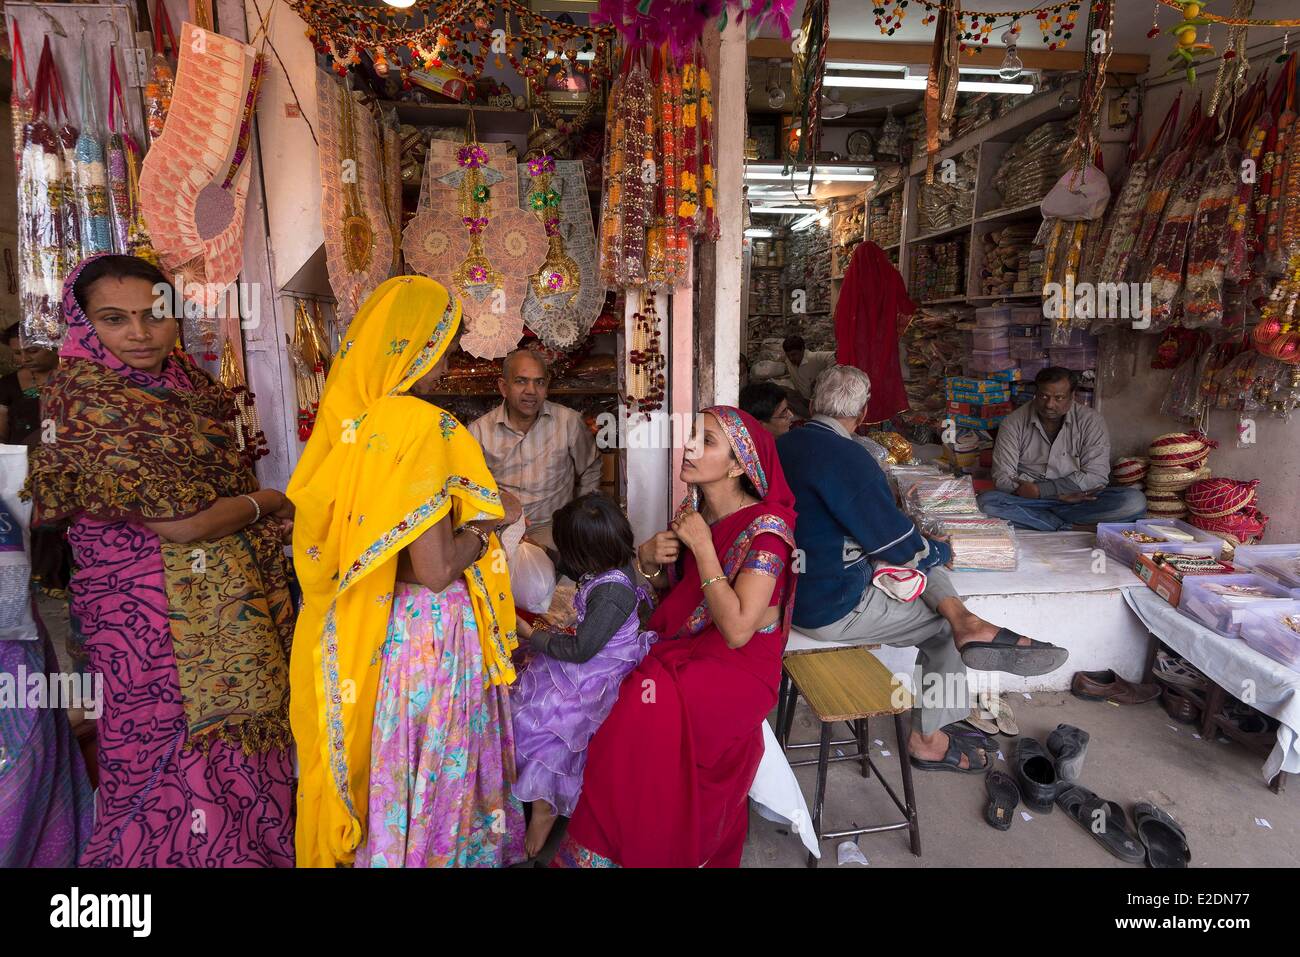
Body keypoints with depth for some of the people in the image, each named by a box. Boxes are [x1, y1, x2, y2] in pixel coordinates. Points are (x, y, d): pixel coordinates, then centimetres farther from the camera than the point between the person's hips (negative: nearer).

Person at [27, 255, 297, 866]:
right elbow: (180, 523, -21)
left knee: (239, 753, 17)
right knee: (188, 767, 7)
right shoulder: (90, 403, -15)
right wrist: (269, 502, -7)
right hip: (162, 623, -7)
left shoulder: (180, 385, 8)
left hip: (235, 607, 7)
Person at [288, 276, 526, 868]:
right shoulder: (421, 424, -22)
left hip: (353, 633, 7)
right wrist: (490, 521, -7)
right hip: (422, 629, -7)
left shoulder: (343, 416, 0)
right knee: (428, 767, 13)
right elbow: (435, 570, -24)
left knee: (370, 758, 24)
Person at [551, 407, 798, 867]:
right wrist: (649, 557, -8)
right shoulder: (694, 510, 3)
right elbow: (670, 587, 15)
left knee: (642, 711, -27)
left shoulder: (766, 528, -18)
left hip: (739, 664, -7)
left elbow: (736, 631, -24)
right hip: (685, 647, 7)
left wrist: (702, 545, -21)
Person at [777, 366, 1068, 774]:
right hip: (831, 608, -8)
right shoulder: (846, 457, -23)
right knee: (944, 625, 12)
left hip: (795, 588, 8)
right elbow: (897, 541, -17)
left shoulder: (785, 444, 4)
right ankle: (928, 737, 22)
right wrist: (942, 551, 5)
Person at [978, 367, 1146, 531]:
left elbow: (1096, 477, -9)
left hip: (1078, 499, 1)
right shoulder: (1013, 423, -3)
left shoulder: (1091, 421, -3)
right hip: (1029, 500, -1)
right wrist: (1062, 491, -18)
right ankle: (1072, 527, -25)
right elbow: (1003, 478, -9)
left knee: (1135, 501, -24)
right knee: (986, 501, -30)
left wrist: (1039, 490, -18)